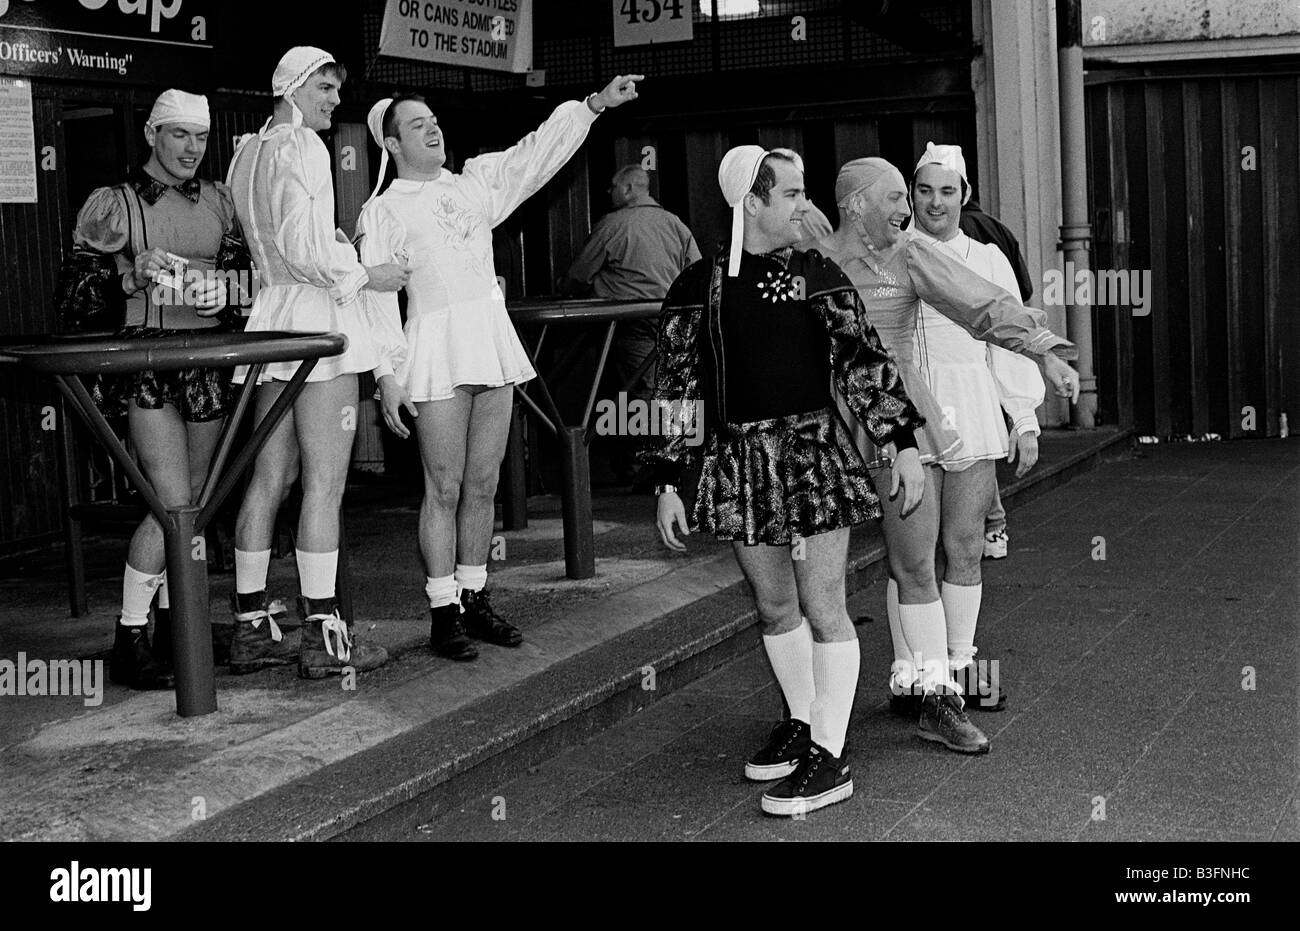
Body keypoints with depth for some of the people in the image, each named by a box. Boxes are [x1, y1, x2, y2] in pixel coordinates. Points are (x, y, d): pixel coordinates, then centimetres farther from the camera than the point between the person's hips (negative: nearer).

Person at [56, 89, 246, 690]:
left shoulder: (218, 201, 12)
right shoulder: (112, 205, 1)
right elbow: (74, 300, 2)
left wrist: (222, 289, -2)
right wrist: (131, 278, -14)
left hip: (207, 363, 5)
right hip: (143, 364, -5)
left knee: (192, 500, 10)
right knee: (173, 502, -15)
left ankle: (172, 625, 25)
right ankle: (129, 640, -4)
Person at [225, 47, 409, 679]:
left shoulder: (247, 153, 19)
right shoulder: (301, 146, -9)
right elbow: (302, 249, -17)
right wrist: (367, 276, -7)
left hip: (272, 315, 9)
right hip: (319, 317, -9)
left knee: (269, 479, 10)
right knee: (325, 482, -7)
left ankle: (251, 627, 14)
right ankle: (322, 637, -6)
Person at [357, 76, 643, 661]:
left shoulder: (475, 183, 16)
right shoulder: (382, 212, 2)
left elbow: (540, 151, 13)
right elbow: (375, 298, -3)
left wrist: (596, 104, 4)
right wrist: (386, 377, -11)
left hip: (493, 342, 5)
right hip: (437, 351, -5)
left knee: (482, 485, 8)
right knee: (444, 490, -3)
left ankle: (475, 601, 18)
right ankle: (444, 613, 4)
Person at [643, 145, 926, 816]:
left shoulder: (817, 276, 1)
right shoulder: (699, 284, 2)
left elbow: (864, 359, 0)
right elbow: (677, 387, 3)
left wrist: (904, 442, -7)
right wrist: (667, 482, 1)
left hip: (813, 449, -2)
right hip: (738, 461, 2)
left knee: (822, 607, -3)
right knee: (774, 607, 13)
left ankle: (830, 756, 6)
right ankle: (802, 723, 32)